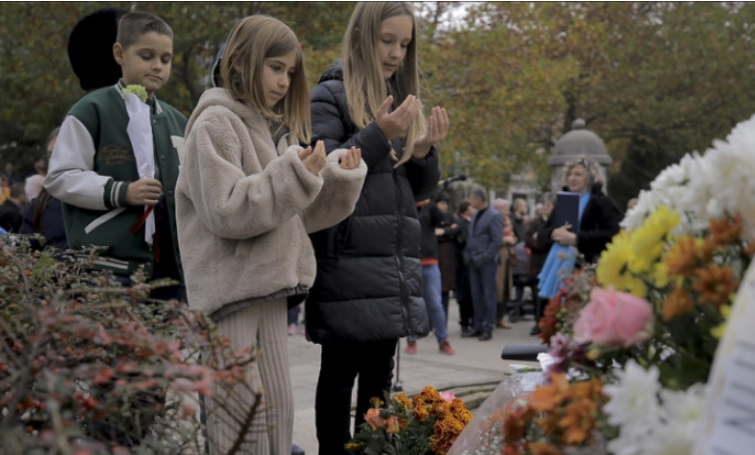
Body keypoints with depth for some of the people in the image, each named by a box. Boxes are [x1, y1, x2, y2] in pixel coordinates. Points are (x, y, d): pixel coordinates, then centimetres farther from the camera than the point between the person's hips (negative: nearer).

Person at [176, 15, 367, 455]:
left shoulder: (279, 129, 15)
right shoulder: (215, 123, -7)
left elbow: (300, 215, 14)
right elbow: (227, 212, -17)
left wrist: (340, 178, -1)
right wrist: (294, 176, -21)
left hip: (269, 286, 8)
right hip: (228, 287, -8)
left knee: (278, 406, 11)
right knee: (242, 411, -7)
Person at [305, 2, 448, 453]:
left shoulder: (404, 99, 18)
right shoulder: (331, 96, -3)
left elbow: (422, 189, 18)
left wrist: (424, 152, -3)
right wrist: (378, 136, -20)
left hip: (394, 265, 7)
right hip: (348, 265, -6)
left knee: (380, 376, 10)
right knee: (340, 374, -1)